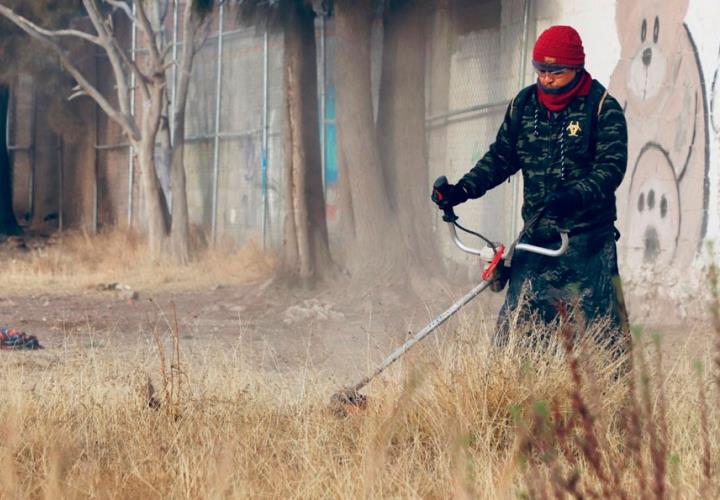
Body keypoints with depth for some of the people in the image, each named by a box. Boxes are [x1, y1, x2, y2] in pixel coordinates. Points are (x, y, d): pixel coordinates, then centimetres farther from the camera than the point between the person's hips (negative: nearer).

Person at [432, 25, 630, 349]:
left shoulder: (602, 107, -5)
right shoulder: (523, 105, 9)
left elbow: (612, 167, -13)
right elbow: (501, 157, 17)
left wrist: (575, 195, -30)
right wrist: (463, 189, 2)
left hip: (588, 238, -4)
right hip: (536, 235, 4)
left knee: (602, 322, -7)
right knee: (517, 318, 2)